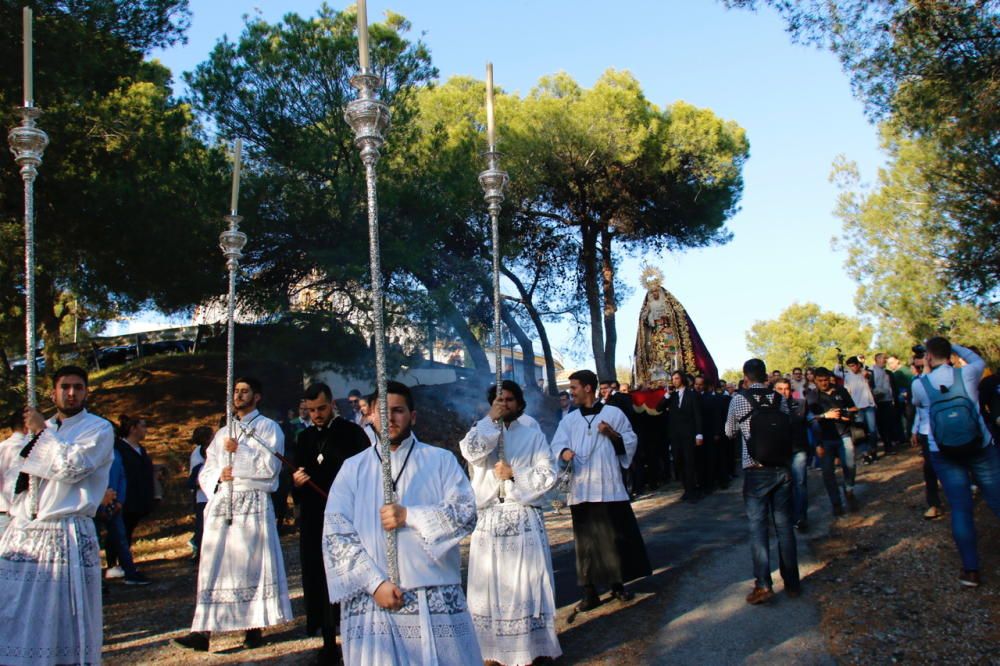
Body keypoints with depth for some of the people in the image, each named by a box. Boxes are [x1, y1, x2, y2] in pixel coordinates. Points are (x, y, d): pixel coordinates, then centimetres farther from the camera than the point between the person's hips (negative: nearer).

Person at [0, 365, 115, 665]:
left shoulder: (99, 429, 1)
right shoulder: (41, 429, 20)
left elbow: (72, 466, -15)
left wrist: (42, 432, -4)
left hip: (67, 537, -5)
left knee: (65, 622, -3)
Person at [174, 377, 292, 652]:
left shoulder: (268, 428, 6)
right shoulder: (223, 433, 22)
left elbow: (270, 466, -7)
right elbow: (205, 473, 18)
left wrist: (239, 451, -10)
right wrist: (218, 475, -3)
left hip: (253, 504, -5)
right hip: (221, 505, 5)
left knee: (252, 565, -4)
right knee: (213, 567, 0)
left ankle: (253, 629, 2)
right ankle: (203, 631, -1)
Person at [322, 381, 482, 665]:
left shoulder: (441, 460, 6)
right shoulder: (352, 468, 7)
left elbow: (466, 514, -3)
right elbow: (335, 536, 0)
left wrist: (409, 516, -13)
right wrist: (375, 583, -10)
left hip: (436, 601, 0)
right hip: (371, 601, 1)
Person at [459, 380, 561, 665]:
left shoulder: (532, 434, 5)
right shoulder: (482, 432, 8)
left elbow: (548, 475, -2)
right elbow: (470, 451, -15)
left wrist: (515, 473, -11)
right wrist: (490, 420, -14)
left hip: (524, 520, -1)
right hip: (489, 520, 1)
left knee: (527, 584, 1)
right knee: (490, 584, 3)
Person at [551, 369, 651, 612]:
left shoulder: (613, 413, 4)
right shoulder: (569, 420, 9)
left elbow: (631, 442, 6)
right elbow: (557, 445, -2)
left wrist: (613, 434, -12)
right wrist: (564, 452, -24)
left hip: (610, 487, -1)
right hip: (581, 490, 2)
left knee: (617, 536, 5)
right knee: (586, 541, 4)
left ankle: (618, 585, 22)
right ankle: (590, 592, 10)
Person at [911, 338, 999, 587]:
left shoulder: (919, 384, -4)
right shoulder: (967, 374, -5)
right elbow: (979, 360, 19)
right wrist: (953, 346, 21)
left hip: (944, 454, 0)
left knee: (960, 508, 5)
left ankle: (970, 569, 8)